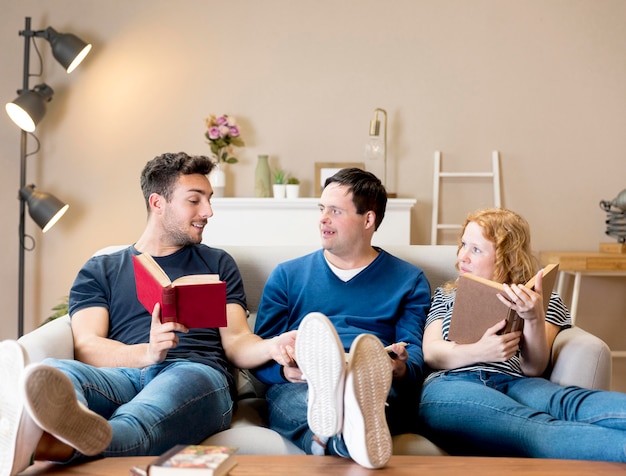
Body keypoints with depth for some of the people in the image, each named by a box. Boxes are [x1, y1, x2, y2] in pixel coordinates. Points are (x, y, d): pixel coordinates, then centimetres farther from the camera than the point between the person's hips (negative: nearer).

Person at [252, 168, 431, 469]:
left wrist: (401, 369, -16)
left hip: (379, 389, 0)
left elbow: (414, 353, 9)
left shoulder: (409, 281, 20)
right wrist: (286, 371, -11)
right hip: (298, 388, 1)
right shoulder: (287, 276, 22)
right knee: (286, 396, -37)